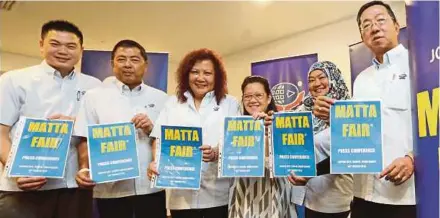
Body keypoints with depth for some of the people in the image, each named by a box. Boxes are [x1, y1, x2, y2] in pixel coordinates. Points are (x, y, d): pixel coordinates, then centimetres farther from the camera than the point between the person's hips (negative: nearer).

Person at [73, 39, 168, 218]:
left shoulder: (160, 98, 8)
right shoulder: (94, 96, 4)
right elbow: (85, 140, 1)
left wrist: (152, 130, -10)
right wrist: (84, 169, -15)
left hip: (152, 188, 2)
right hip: (111, 190, -1)